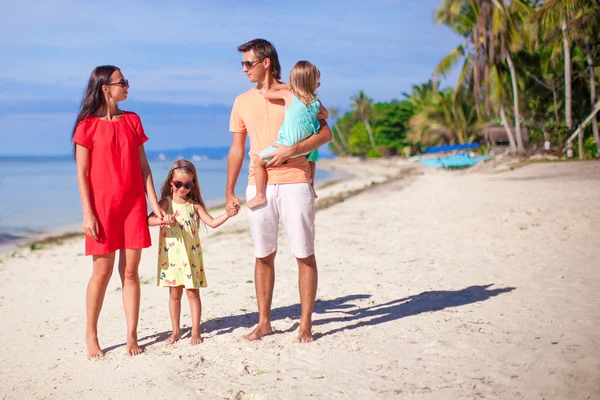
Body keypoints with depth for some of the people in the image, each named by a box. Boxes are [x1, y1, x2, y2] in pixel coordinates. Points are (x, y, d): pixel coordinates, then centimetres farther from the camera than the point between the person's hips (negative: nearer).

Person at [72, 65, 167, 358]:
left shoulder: (132, 121, 10)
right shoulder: (88, 125, -3)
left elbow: (143, 166, 11)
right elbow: (82, 174, -4)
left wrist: (153, 201, 4)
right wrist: (88, 213, -10)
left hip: (133, 205, 3)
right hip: (102, 206, -3)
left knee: (130, 271, 3)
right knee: (102, 271, 1)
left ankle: (132, 336, 9)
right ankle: (91, 335, 16)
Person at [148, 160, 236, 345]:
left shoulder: (194, 205, 2)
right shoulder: (166, 203, -3)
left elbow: (212, 222, -2)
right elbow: (149, 220, -15)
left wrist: (228, 214, -18)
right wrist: (163, 220, -35)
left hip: (191, 257, 0)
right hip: (171, 257, 0)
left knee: (192, 293, 3)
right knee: (174, 293, 9)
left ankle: (196, 331, 9)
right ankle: (175, 331, 19)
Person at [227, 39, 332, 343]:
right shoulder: (243, 101, 13)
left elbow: (325, 133, -4)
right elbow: (236, 149, 17)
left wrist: (292, 150, -18)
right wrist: (229, 192, 12)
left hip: (294, 183, -3)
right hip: (259, 185, 3)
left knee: (304, 254, -1)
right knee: (263, 256, 7)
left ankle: (306, 324, 7)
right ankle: (264, 323, 16)